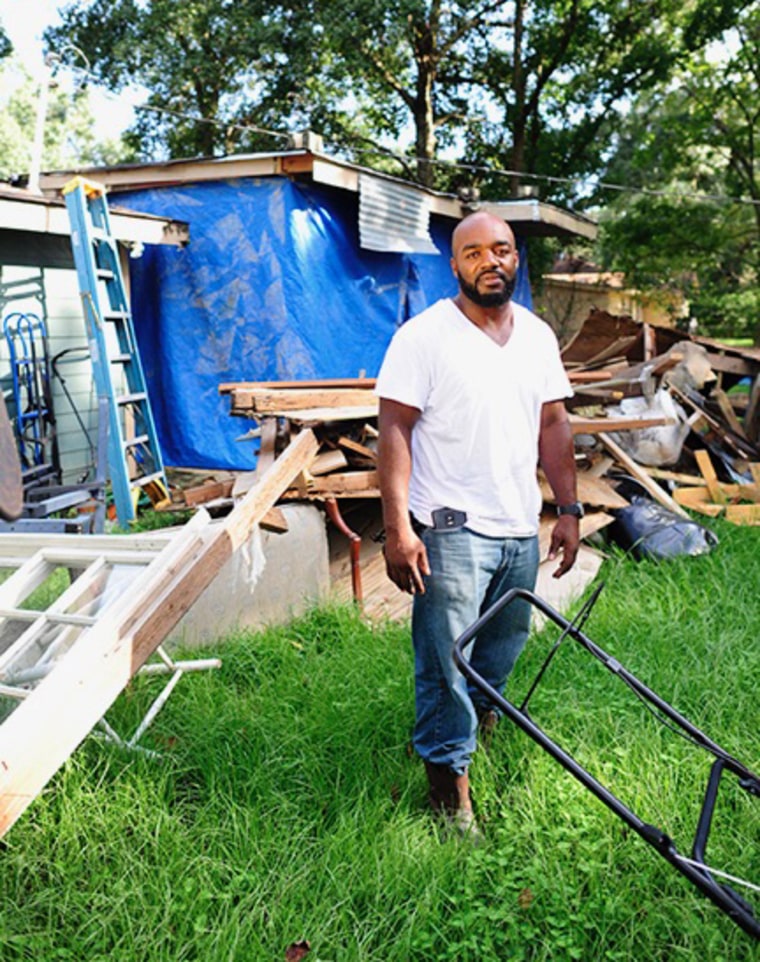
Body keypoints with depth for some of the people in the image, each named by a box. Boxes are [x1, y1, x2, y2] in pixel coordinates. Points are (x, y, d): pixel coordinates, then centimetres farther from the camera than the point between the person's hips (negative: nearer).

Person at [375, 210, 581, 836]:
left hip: (521, 529, 6)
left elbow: (554, 424, 14)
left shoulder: (538, 336, 9)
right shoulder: (423, 335, -9)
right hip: (451, 530, -6)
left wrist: (569, 509, 10)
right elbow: (395, 430, -12)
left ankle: (480, 713, 46)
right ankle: (450, 773, 16)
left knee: (504, 649, 20)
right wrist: (397, 527, -19)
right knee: (447, 662, 0)